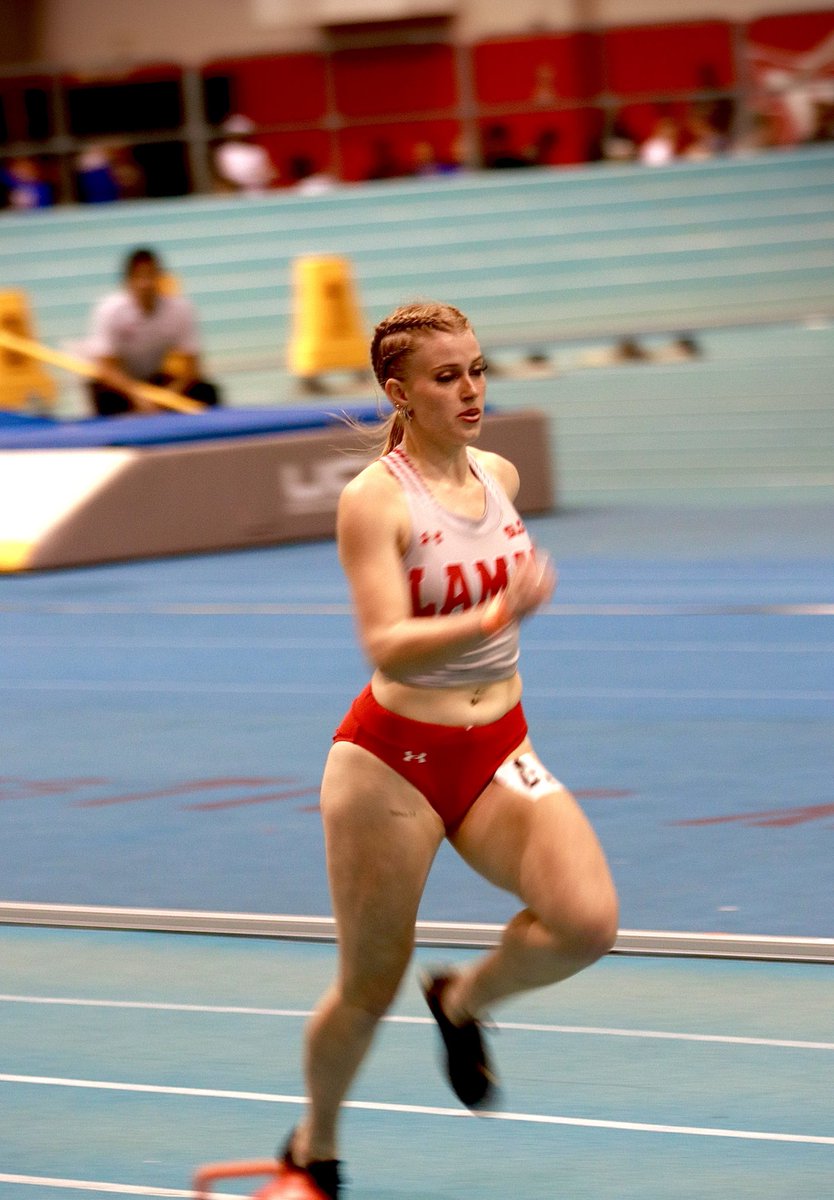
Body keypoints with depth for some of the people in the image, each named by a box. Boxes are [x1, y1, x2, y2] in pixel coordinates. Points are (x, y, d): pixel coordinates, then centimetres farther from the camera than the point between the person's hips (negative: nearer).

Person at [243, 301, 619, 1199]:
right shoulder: (374, 499, -16)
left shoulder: (499, 474, 3)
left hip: (498, 752, 5)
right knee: (369, 987, 4)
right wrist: (492, 619, -41)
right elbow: (387, 647, -28)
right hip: (394, 759, -5)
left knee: (587, 921, -19)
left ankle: (462, 1001, 12)